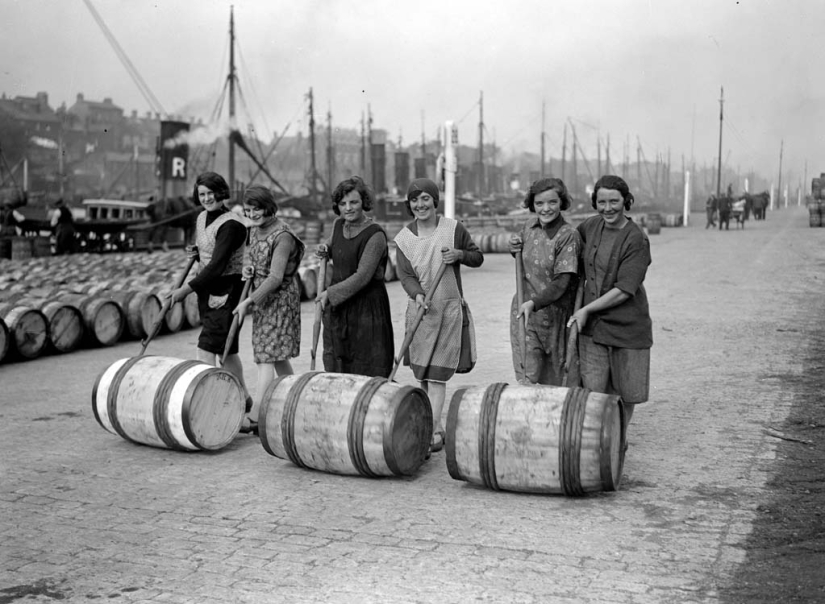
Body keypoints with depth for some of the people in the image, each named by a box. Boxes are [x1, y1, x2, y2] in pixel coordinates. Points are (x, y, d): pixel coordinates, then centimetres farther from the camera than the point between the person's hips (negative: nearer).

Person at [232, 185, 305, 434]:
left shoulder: (282, 236, -20)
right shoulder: (255, 229, 6)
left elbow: (275, 277, -24)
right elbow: (249, 251, 25)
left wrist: (248, 302, -24)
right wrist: (247, 266, 0)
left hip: (280, 297, -9)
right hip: (261, 296, 9)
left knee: (268, 355, -11)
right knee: (278, 356, 14)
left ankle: (254, 416, -14)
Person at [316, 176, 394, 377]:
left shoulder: (375, 235, -15)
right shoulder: (338, 225, 7)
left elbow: (362, 277, -20)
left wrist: (330, 293, -16)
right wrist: (325, 249, 7)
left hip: (367, 308, -7)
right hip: (336, 308, 7)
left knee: (370, 371, -3)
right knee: (335, 368, 9)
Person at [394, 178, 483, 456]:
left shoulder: (453, 228, -3)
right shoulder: (404, 237, 2)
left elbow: (478, 257, 6)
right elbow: (404, 274, -4)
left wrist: (459, 255, -14)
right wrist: (417, 294, -23)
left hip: (449, 307, -3)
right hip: (419, 307, 3)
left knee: (437, 374, -8)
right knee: (421, 373, 7)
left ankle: (431, 432, -9)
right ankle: (437, 429, 21)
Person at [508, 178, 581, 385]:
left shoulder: (569, 235, -15)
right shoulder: (530, 226, 4)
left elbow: (561, 282, -21)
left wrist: (534, 303, -31)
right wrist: (515, 249, 1)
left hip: (553, 313, -4)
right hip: (523, 310, 4)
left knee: (553, 380, 8)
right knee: (527, 377, 0)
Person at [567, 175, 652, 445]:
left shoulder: (636, 240, -15)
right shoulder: (592, 225, 2)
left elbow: (624, 290, -19)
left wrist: (586, 310, -16)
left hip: (627, 325, -3)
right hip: (592, 325, 3)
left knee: (625, 392, 11)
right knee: (593, 391, -4)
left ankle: (619, 443, 34)